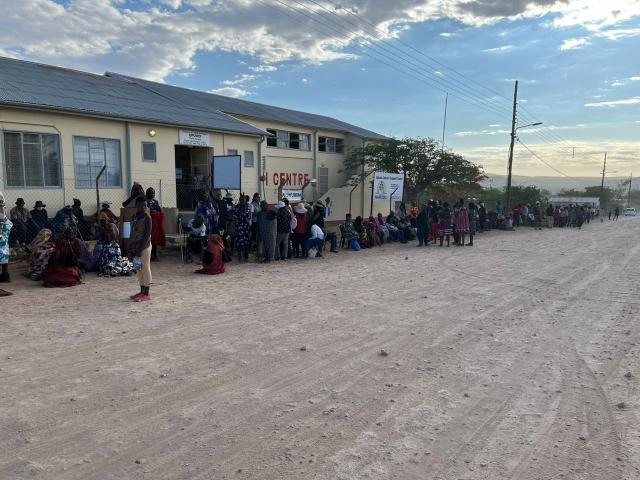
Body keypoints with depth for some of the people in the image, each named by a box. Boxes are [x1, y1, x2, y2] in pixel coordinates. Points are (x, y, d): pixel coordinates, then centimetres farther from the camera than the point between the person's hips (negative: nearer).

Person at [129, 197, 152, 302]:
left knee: (145, 269, -3)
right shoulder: (133, 218, 12)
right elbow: (132, 235, 15)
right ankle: (142, 292, 20)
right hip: (136, 247, 7)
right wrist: (130, 250, 10)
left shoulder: (147, 218, -9)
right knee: (139, 270, 11)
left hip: (144, 246, -7)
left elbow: (147, 235, -14)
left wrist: (140, 249, -19)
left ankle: (146, 294, 1)